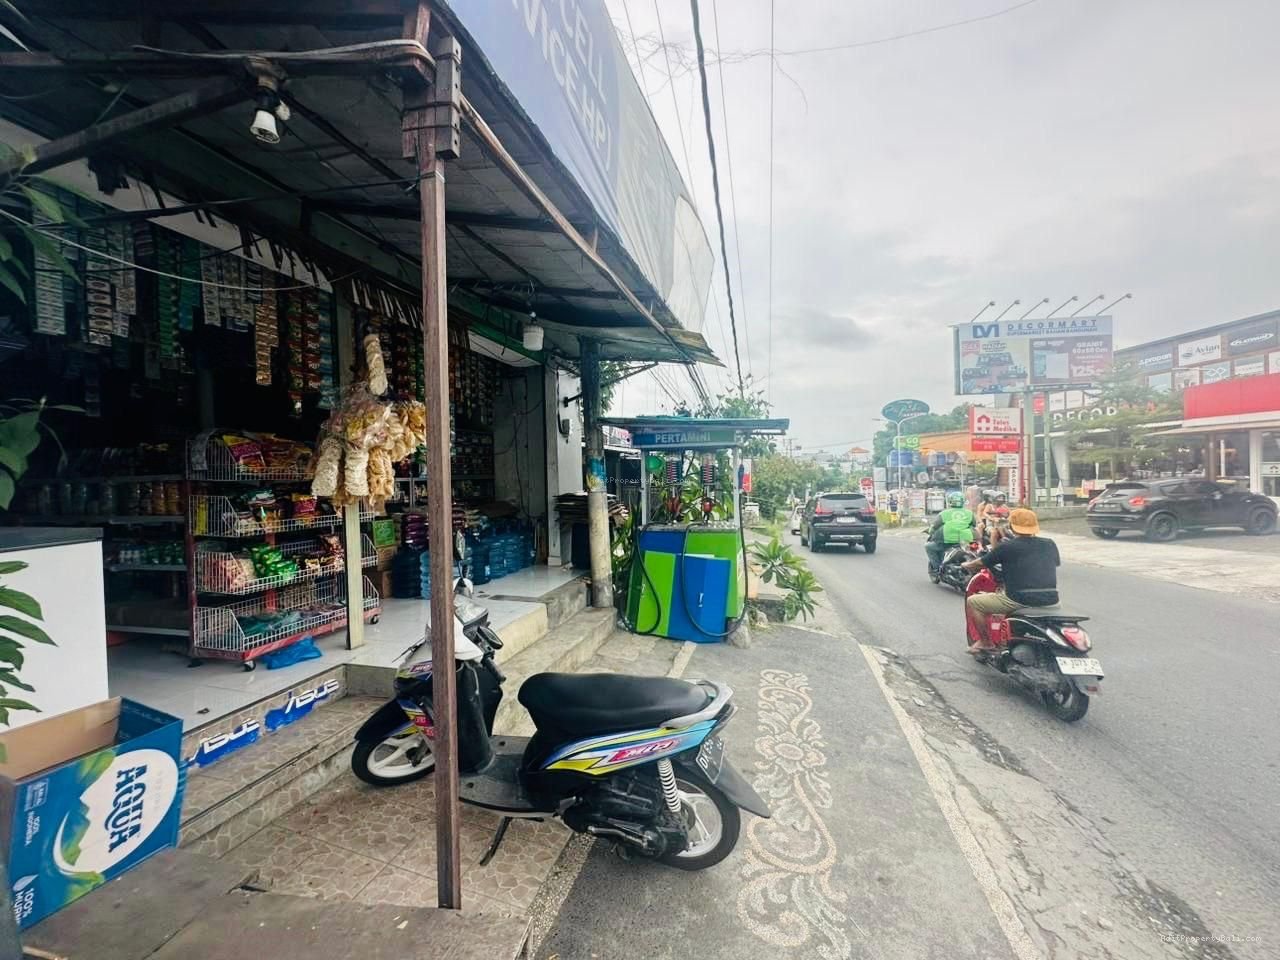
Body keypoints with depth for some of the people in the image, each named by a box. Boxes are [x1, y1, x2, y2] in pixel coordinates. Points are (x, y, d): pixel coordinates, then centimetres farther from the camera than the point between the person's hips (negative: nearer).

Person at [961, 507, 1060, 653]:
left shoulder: (1006, 547, -5)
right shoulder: (1050, 544, 8)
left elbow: (979, 564, 5)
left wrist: (966, 566, 27)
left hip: (1021, 600, -6)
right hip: (1051, 601, 6)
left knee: (972, 602, 10)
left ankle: (986, 643, 16)